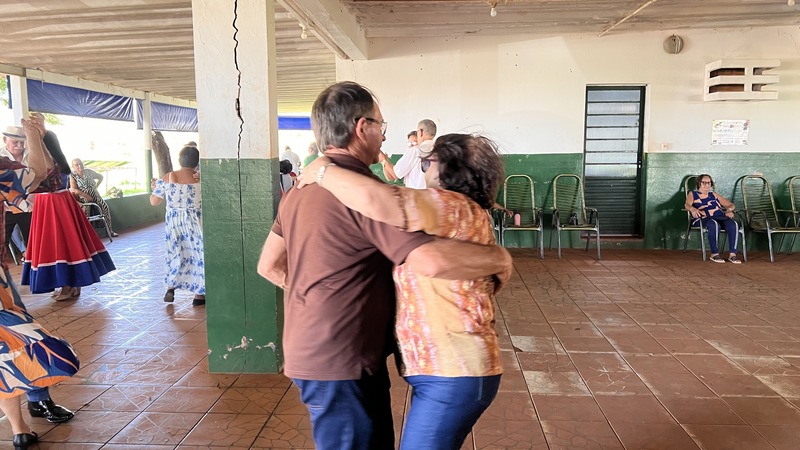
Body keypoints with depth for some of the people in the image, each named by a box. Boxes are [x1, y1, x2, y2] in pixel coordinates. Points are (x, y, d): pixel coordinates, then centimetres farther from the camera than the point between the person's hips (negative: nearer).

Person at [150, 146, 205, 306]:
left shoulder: (168, 178, -5)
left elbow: (154, 201, -1)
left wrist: (155, 188, 17)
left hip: (174, 223, 2)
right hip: (195, 223, -2)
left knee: (175, 253, 19)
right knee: (198, 253, 8)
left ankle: (170, 289, 19)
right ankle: (199, 295, 11)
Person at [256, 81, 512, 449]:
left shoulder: (302, 188, 8)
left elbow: (269, 266, 15)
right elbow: (433, 262, -31)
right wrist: (498, 257, -14)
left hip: (311, 350, 9)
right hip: (339, 361, -9)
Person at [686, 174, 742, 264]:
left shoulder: (714, 195, 30)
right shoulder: (692, 194, 19)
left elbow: (731, 205, 26)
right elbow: (687, 205, -3)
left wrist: (729, 210, 1)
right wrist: (693, 209, -27)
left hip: (720, 217, 4)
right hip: (703, 219, -4)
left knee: (733, 224, -30)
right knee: (714, 224, -40)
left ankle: (732, 254, -33)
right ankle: (714, 254, -34)